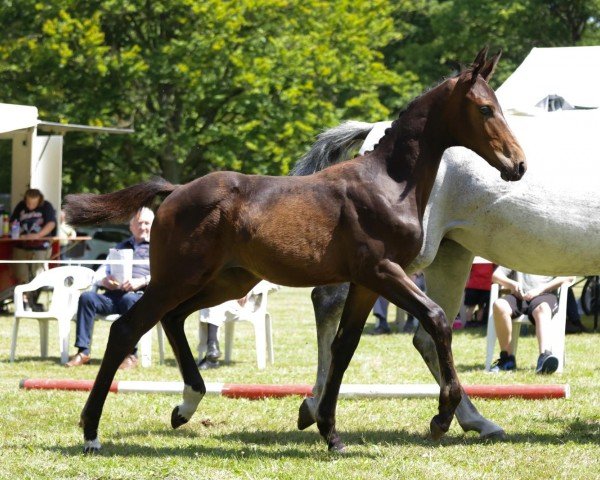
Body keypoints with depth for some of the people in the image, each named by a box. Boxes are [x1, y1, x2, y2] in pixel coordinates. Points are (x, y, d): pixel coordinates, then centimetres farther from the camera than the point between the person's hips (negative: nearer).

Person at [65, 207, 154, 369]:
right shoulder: (121, 247, 33)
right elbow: (100, 273, 26)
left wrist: (142, 281, -17)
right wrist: (104, 280, 0)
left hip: (141, 295, -4)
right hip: (113, 294, 4)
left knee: (129, 300, -40)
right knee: (87, 297, -25)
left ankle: (130, 355, -34)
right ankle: (83, 351, -29)